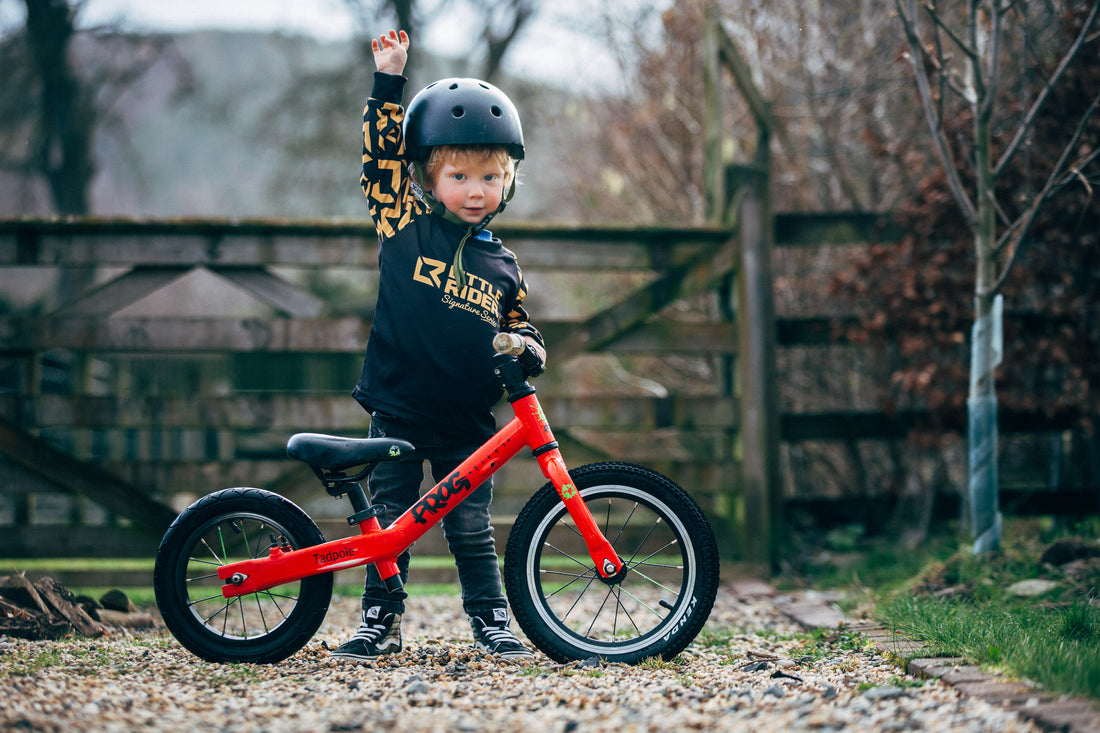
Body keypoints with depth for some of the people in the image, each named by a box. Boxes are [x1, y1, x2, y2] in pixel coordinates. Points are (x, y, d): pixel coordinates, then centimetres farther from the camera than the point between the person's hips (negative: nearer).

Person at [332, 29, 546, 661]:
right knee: (391, 520, 6)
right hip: (399, 410, -1)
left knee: (472, 527, 4)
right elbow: (383, 153, -5)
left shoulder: (502, 264, 7)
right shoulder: (405, 227, -1)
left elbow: (520, 326, 17)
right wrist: (389, 81, -8)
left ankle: (491, 620, 15)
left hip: (467, 420, 1)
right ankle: (382, 621, 16)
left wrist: (525, 347, -6)